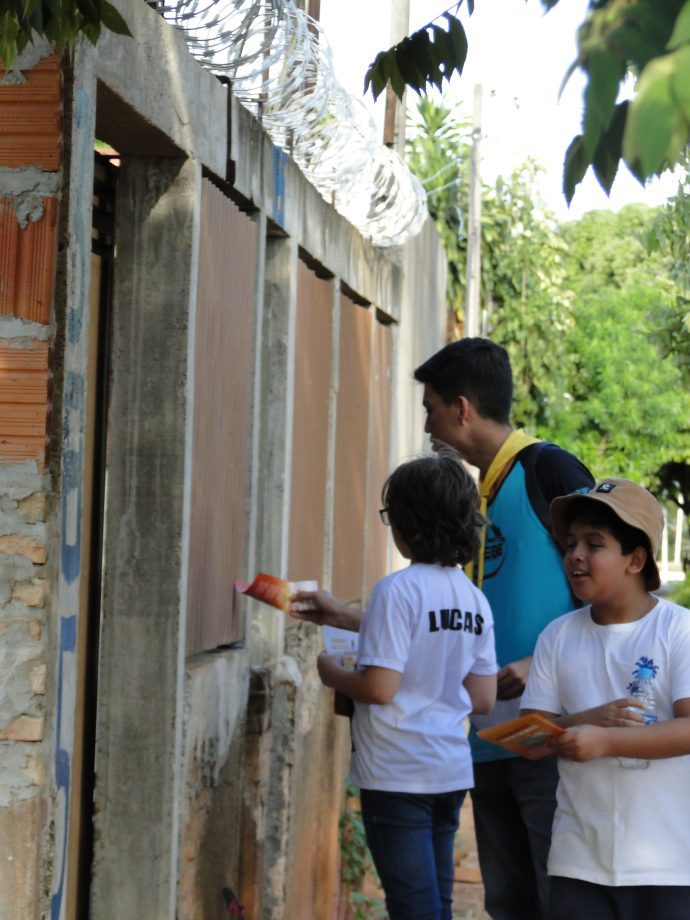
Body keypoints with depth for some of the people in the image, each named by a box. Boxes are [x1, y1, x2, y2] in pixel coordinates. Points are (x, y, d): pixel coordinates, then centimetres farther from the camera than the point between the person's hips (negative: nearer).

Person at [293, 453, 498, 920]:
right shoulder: (474, 598, 7)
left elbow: (379, 688, -21)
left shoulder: (398, 589, -15)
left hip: (398, 776, -7)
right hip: (453, 771, 7)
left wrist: (332, 673, 1)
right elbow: (483, 699, 12)